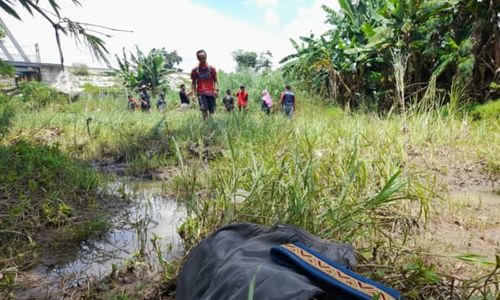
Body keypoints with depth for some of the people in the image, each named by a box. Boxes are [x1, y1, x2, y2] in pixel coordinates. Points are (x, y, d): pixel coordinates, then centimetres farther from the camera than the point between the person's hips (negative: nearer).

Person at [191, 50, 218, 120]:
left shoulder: (212, 69, 6)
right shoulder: (195, 70, 6)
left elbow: (215, 80, 8)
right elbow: (194, 83, 10)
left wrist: (215, 90, -7)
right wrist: (194, 94, 0)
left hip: (211, 93, 1)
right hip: (201, 93, -1)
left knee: (212, 111, 1)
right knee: (204, 109, -19)